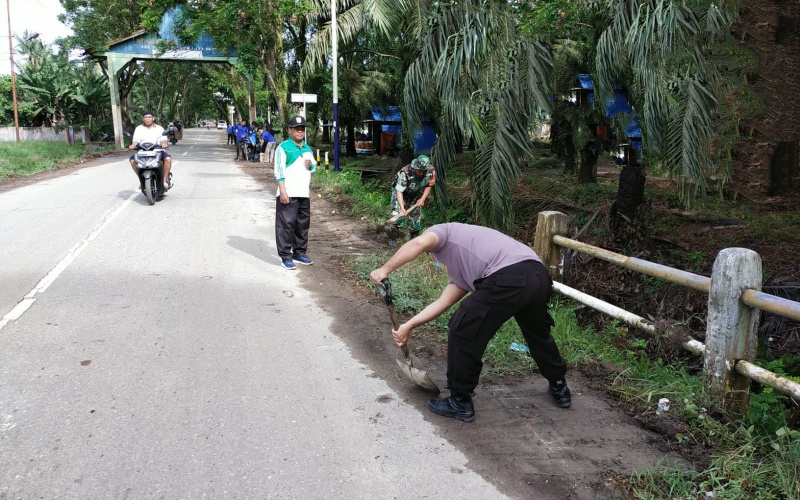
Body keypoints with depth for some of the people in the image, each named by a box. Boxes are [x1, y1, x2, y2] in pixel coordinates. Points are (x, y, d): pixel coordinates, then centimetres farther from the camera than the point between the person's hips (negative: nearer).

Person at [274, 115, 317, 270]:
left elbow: (314, 167, 26)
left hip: (304, 194, 7)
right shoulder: (283, 147, -5)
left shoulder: (308, 148, 16)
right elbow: (279, 171, -10)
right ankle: (286, 257, -3)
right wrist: (282, 191, -19)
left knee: (303, 224, 11)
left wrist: (311, 165, 1)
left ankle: (299, 253, 23)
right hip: (288, 194, -7)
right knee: (286, 224, -7)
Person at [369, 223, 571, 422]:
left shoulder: (441, 231, 18)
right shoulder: (462, 270, 37)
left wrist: (384, 269, -1)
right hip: (538, 275, 9)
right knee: (538, 333, 34)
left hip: (508, 279, -9)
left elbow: (419, 243, -6)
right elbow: (443, 302, 26)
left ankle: (460, 403, 20)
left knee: (463, 334, 8)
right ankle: (560, 388, 52)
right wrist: (408, 325, 23)